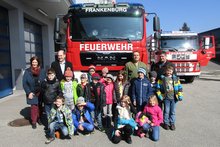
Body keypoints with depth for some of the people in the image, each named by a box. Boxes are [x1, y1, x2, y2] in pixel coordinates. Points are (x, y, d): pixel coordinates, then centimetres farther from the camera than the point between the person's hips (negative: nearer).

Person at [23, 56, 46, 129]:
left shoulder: (42, 71, -1)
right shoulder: (27, 71, -4)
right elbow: (25, 83, -3)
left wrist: (42, 91, -6)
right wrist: (29, 93, -9)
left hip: (40, 93, 2)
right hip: (32, 93, -1)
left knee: (39, 106, 10)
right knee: (34, 107, -3)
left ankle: (38, 118, 29)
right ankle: (33, 121, 10)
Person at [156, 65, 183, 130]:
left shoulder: (175, 78, 2)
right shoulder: (162, 78, -2)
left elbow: (179, 87, 5)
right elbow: (158, 87, 1)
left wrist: (180, 96, 0)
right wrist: (159, 95, -3)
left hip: (173, 98, 1)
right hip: (166, 98, -1)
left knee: (173, 111, 10)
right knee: (166, 111, 5)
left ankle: (172, 123, 24)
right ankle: (166, 123, 21)